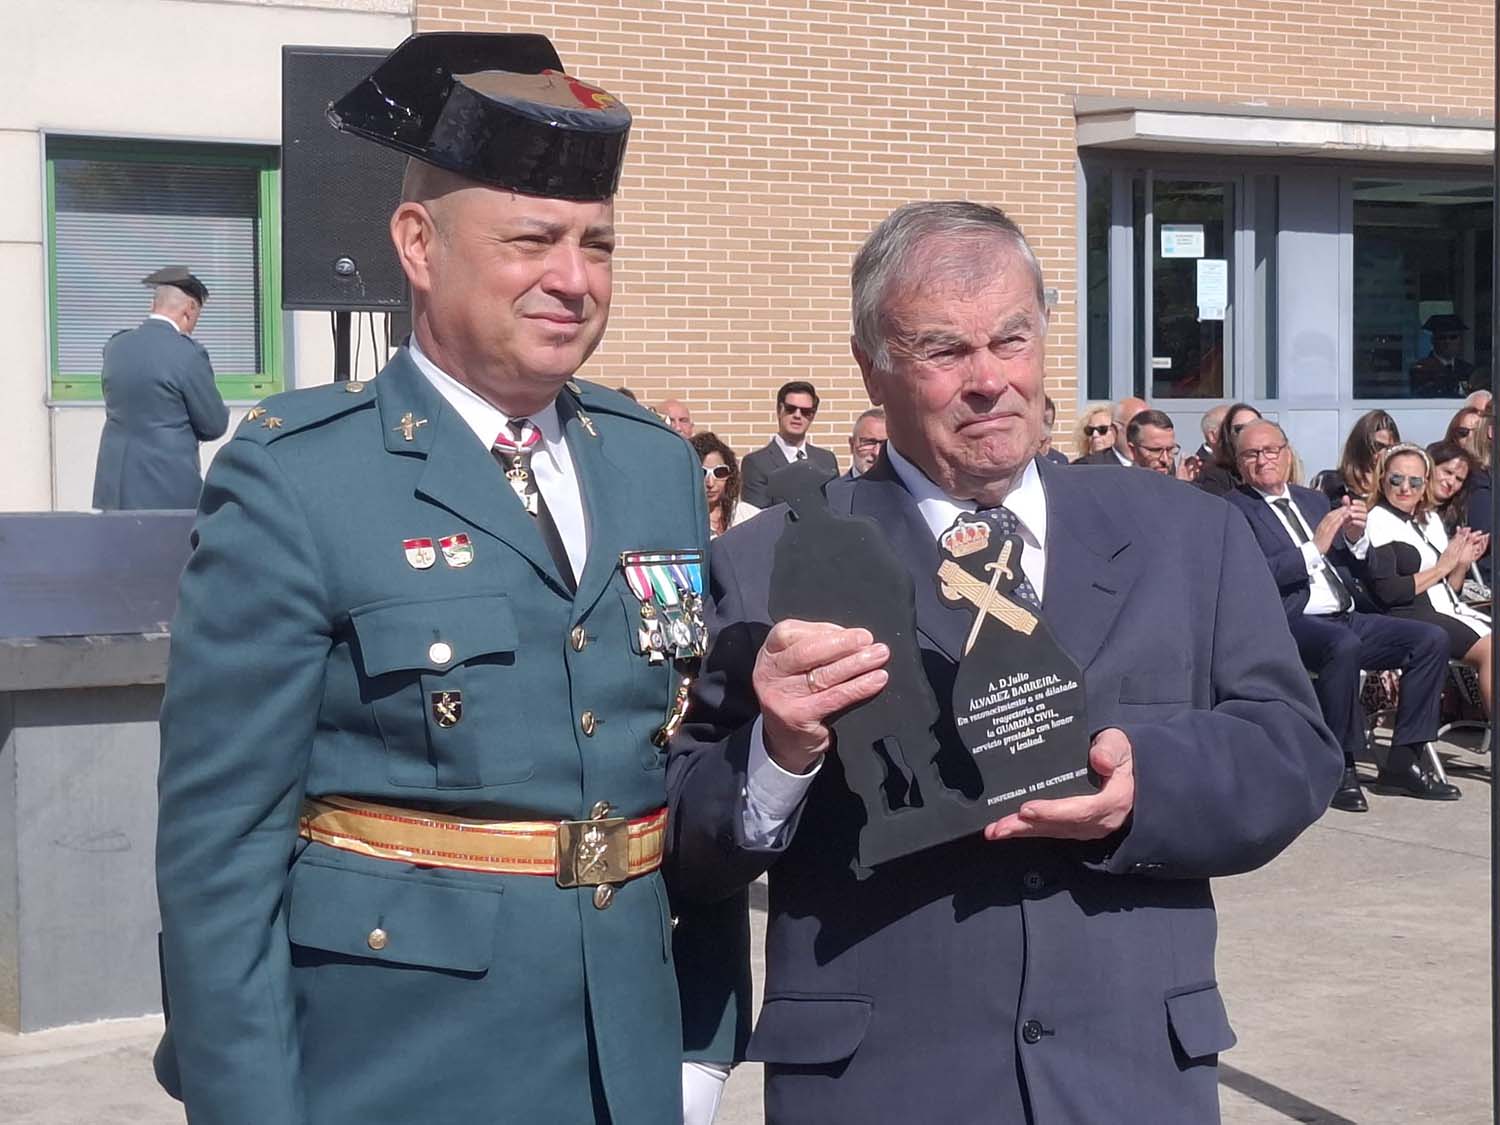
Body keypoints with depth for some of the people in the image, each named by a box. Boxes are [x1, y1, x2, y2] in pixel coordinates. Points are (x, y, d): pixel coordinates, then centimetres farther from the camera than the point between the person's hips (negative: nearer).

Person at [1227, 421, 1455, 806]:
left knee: (1432, 639, -11)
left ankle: (1405, 759, -6)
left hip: (1346, 618, 7)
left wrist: (1354, 538, 2)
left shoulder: (1314, 500, 23)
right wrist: (1314, 548, -14)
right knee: (1343, 645, -37)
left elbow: (1359, 570, 23)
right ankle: (1338, 768, -26)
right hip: (1291, 623, -7)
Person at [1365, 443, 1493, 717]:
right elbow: (1386, 592, -15)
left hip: (1450, 611, 8)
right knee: (1488, 648, -26)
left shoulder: (1430, 520, 20)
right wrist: (1442, 567, -7)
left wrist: (1463, 564, 1)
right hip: (1407, 617, -8)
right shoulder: (1378, 521, -3)